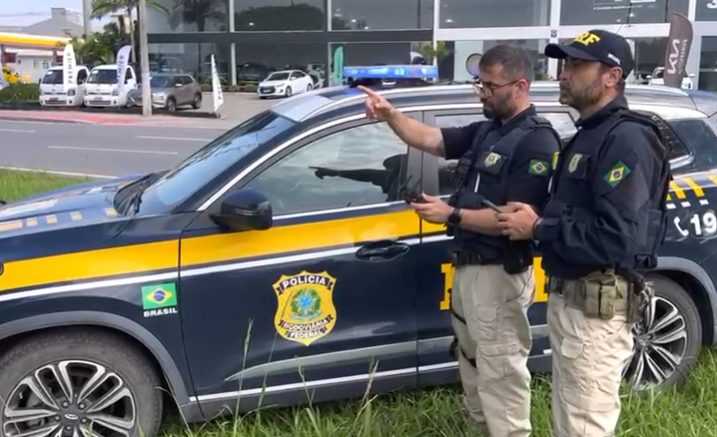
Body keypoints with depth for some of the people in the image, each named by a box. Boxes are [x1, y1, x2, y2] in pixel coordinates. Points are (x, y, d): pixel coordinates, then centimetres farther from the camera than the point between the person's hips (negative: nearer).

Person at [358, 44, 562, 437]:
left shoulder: (536, 143, -19)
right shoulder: (486, 130, 10)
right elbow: (431, 140, 10)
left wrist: (451, 215, -23)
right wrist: (390, 115, -6)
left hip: (500, 274, -10)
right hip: (467, 266, 10)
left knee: (500, 367, 1)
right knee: (472, 358, 23)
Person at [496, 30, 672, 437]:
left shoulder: (627, 139, -17)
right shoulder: (588, 135, 16)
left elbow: (619, 237, -28)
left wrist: (538, 228, -18)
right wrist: (537, 219, 3)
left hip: (596, 307, -10)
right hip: (569, 298, 10)